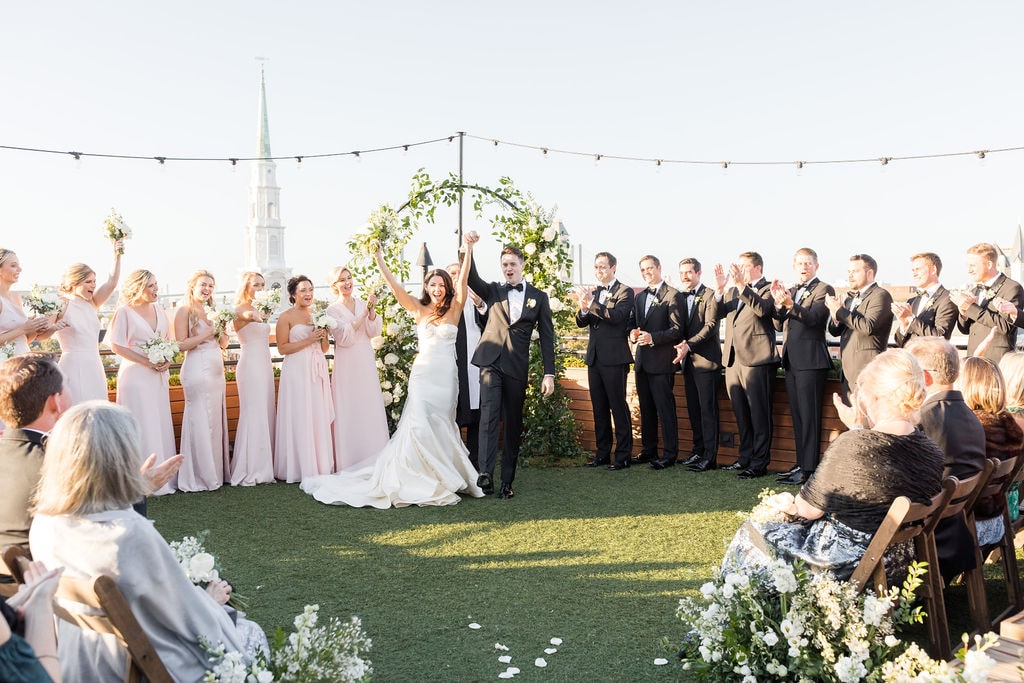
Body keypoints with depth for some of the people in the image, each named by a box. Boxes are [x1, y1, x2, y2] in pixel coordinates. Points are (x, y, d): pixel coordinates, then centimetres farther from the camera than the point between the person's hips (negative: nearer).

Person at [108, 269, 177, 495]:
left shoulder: (159, 311, 11)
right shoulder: (124, 312, -6)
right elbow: (116, 345, -11)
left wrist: (167, 360, -3)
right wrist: (147, 362, -16)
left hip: (159, 376, 6)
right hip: (136, 375, -6)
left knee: (161, 425, 7)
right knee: (141, 426, -5)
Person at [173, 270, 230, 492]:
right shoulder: (184, 310, -3)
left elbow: (224, 344, 20)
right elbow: (182, 344, -12)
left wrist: (222, 330, 1)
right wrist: (208, 332, -13)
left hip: (216, 371, 7)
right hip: (198, 371, -7)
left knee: (216, 421, 8)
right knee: (200, 422, -5)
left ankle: (215, 472, 14)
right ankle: (199, 477, 2)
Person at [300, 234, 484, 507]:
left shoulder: (454, 309, 2)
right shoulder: (419, 309, 4)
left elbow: (463, 280, -10)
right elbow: (395, 286, -3)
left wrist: (468, 249, -21)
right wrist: (379, 258, -11)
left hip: (446, 376, 0)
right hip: (423, 372, 0)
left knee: (440, 425, 9)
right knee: (420, 424, -8)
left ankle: (441, 479, 22)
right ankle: (423, 481, 1)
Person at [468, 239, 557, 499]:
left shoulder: (538, 297, 10)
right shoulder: (492, 291, 13)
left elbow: (546, 337, 7)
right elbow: (471, 277, -6)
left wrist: (549, 373, 0)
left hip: (517, 368, 1)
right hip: (491, 362, 0)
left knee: (514, 425, 5)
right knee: (489, 415, -19)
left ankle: (507, 481, 12)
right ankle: (485, 472, -27)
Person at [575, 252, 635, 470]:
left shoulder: (624, 292, -3)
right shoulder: (593, 293, 16)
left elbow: (616, 316, -19)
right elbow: (581, 322, 8)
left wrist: (591, 303, -25)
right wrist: (584, 308, -13)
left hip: (614, 358, -7)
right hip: (594, 358, 7)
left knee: (618, 406, -4)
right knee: (599, 409, 11)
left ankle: (623, 454, 3)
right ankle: (603, 453, 19)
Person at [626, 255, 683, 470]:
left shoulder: (672, 295, -7)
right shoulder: (639, 297, 17)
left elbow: (677, 329, -12)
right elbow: (631, 322, 22)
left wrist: (653, 338, -22)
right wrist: (633, 333, -1)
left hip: (662, 361, -8)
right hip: (642, 361, 8)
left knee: (665, 408, -5)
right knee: (646, 409, 14)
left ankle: (670, 454, 0)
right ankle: (648, 450, 22)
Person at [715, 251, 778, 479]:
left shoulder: (769, 289, -4)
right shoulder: (734, 290, 18)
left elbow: (762, 309, -23)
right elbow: (719, 313, 8)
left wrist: (742, 286, -29)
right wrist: (719, 289, -7)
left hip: (756, 360, -8)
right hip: (733, 359, 8)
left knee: (759, 415, -3)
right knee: (741, 415, 15)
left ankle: (759, 463, 2)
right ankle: (745, 458, 24)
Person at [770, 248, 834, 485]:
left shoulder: (823, 290, -4)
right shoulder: (790, 291, 18)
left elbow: (812, 318, -19)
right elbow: (779, 326, 11)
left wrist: (790, 305, -34)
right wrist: (778, 303, -6)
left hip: (810, 361, -8)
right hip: (791, 360, 8)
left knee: (809, 415, -6)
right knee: (797, 415, 12)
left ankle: (809, 468, -3)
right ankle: (801, 463, 19)